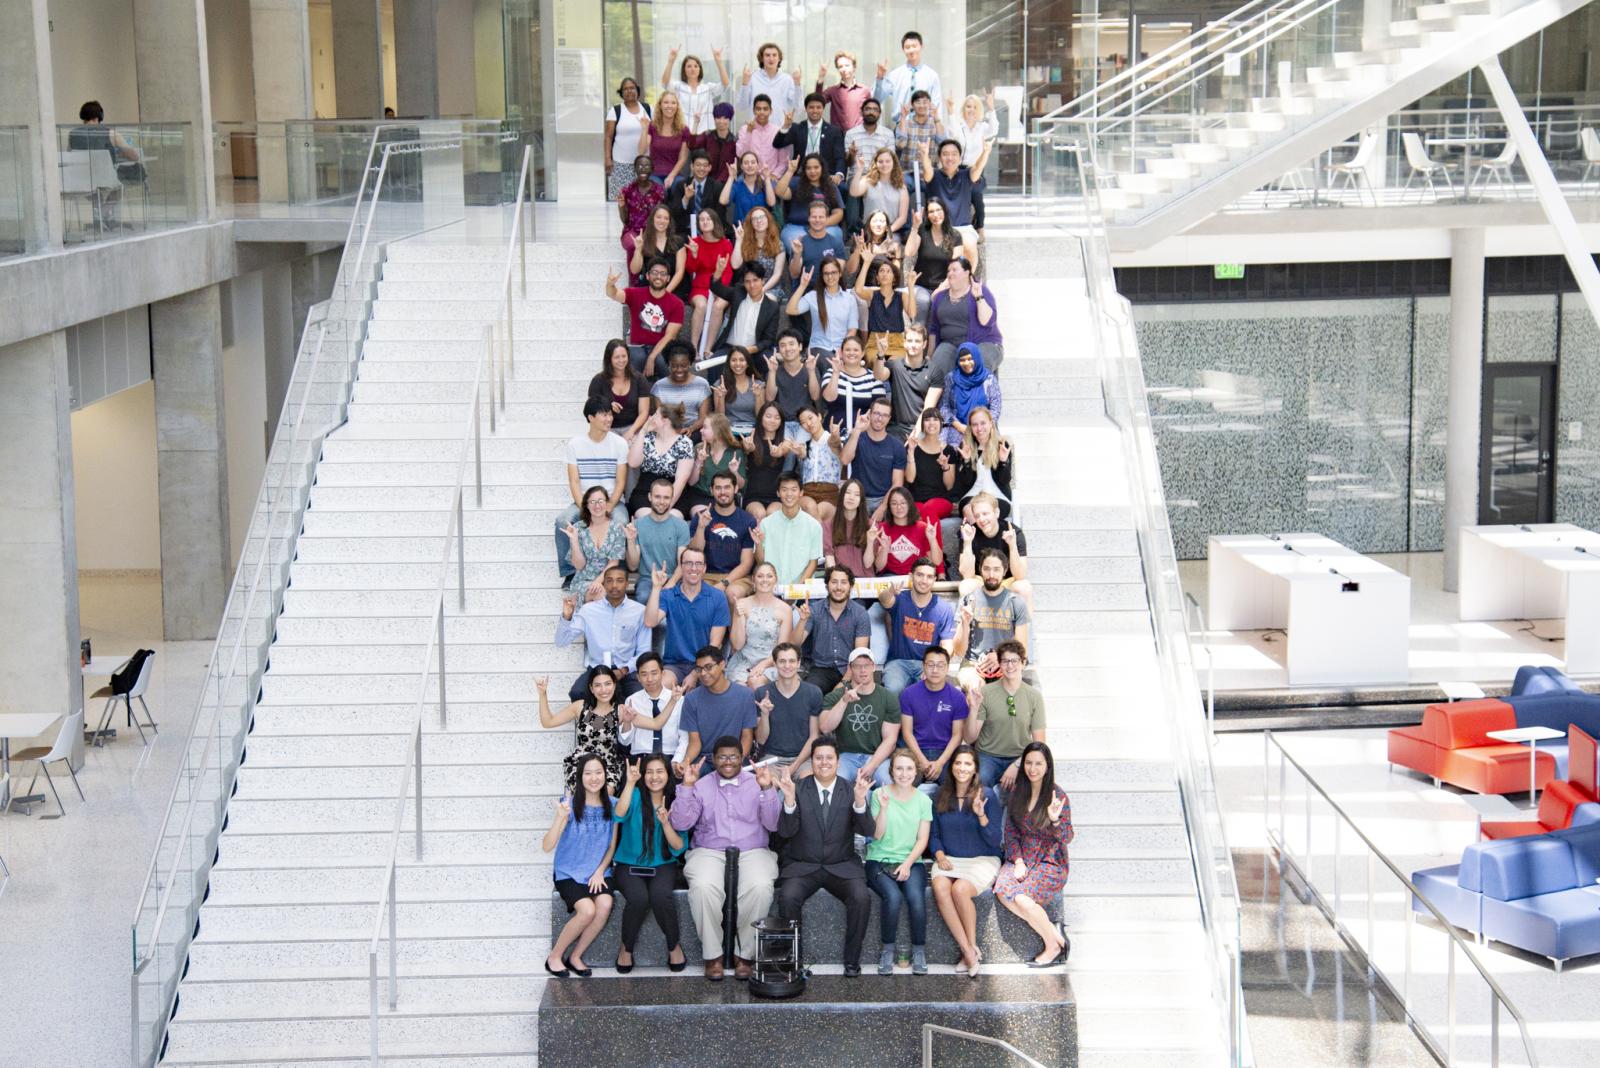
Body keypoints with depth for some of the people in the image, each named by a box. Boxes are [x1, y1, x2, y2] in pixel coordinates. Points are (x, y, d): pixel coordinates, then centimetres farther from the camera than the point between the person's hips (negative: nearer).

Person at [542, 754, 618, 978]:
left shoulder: (611, 805, 0)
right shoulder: (570, 804, -11)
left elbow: (612, 845, 9)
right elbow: (547, 847, -18)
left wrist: (600, 872, -6)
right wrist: (560, 818, -33)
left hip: (598, 872, 3)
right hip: (569, 872, -3)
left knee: (605, 905, -26)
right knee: (587, 910, -28)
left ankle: (575, 957, -6)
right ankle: (554, 957, -5)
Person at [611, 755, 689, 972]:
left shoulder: (675, 804, 4)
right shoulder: (636, 796, -3)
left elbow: (680, 848, -1)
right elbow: (620, 814, -26)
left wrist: (665, 823, -17)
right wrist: (630, 782, -36)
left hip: (663, 866, 1)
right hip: (629, 866, -1)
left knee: (660, 895, -32)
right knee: (638, 897, -32)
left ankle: (674, 946, -7)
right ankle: (626, 948, -6)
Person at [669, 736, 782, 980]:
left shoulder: (757, 784, 12)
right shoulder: (701, 786, 13)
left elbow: (774, 824, 0)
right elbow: (680, 823, 1)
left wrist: (767, 789, -11)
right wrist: (687, 786, -7)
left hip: (752, 852, 0)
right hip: (708, 852, 0)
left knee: (761, 886, -33)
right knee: (703, 886, -34)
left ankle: (743, 954, -16)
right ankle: (713, 955, -18)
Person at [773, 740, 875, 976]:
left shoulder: (851, 789, 2)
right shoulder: (798, 790, 0)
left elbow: (866, 830, -9)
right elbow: (785, 831, -10)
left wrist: (860, 800, -27)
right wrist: (789, 799, -26)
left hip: (842, 866, 0)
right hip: (802, 866, 0)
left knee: (861, 897, -26)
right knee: (788, 897, -29)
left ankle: (852, 960, -9)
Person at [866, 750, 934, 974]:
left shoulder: (923, 800, 7)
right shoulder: (880, 795, 1)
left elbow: (922, 839, 4)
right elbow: (877, 834, -4)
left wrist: (907, 864, -11)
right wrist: (884, 807, -18)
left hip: (911, 861, 1)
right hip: (879, 861, -1)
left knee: (916, 897, -29)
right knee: (893, 896, -31)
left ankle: (919, 951, -13)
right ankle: (888, 950, -14)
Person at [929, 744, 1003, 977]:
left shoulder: (987, 795, -3)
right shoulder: (941, 796, 8)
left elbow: (995, 840, -6)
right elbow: (934, 833, 15)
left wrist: (981, 814, -20)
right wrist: (939, 854, -4)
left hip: (982, 860, -3)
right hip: (949, 860, 3)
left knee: (960, 888, -33)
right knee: (940, 888, -30)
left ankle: (972, 946, -13)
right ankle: (968, 950, -25)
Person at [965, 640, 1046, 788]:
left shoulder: (1034, 697, 2)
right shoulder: (985, 693, -2)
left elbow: (1039, 742, 2)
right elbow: (970, 738, -3)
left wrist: (1017, 765, -12)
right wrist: (973, 709, -20)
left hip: (1021, 758, 1)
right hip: (988, 756, -1)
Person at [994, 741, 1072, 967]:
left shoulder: (1058, 796, -7)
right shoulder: (1015, 793, 6)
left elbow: (1066, 838, -6)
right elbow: (1011, 831, 9)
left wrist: (1055, 820, -26)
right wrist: (1018, 861, -6)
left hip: (1050, 861, -4)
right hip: (1022, 857, 4)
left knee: (1022, 897, -29)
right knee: (1002, 890, -27)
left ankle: (1054, 946, -9)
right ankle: (1051, 930, -14)